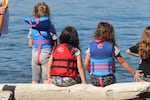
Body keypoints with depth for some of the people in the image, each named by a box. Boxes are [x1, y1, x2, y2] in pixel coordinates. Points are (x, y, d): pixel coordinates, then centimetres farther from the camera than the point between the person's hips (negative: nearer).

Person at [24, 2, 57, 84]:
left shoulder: (32, 27, 2)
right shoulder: (50, 26, -6)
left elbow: (30, 45, 5)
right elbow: (55, 45, -4)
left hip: (35, 54, 3)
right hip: (46, 53, -3)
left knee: (35, 79, 10)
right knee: (46, 79, 0)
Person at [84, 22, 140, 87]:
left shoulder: (91, 46, 1)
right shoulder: (112, 46, -4)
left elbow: (86, 64, 1)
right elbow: (122, 62, 0)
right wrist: (134, 73, 9)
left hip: (94, 80, 2)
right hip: (108, 79, -2)